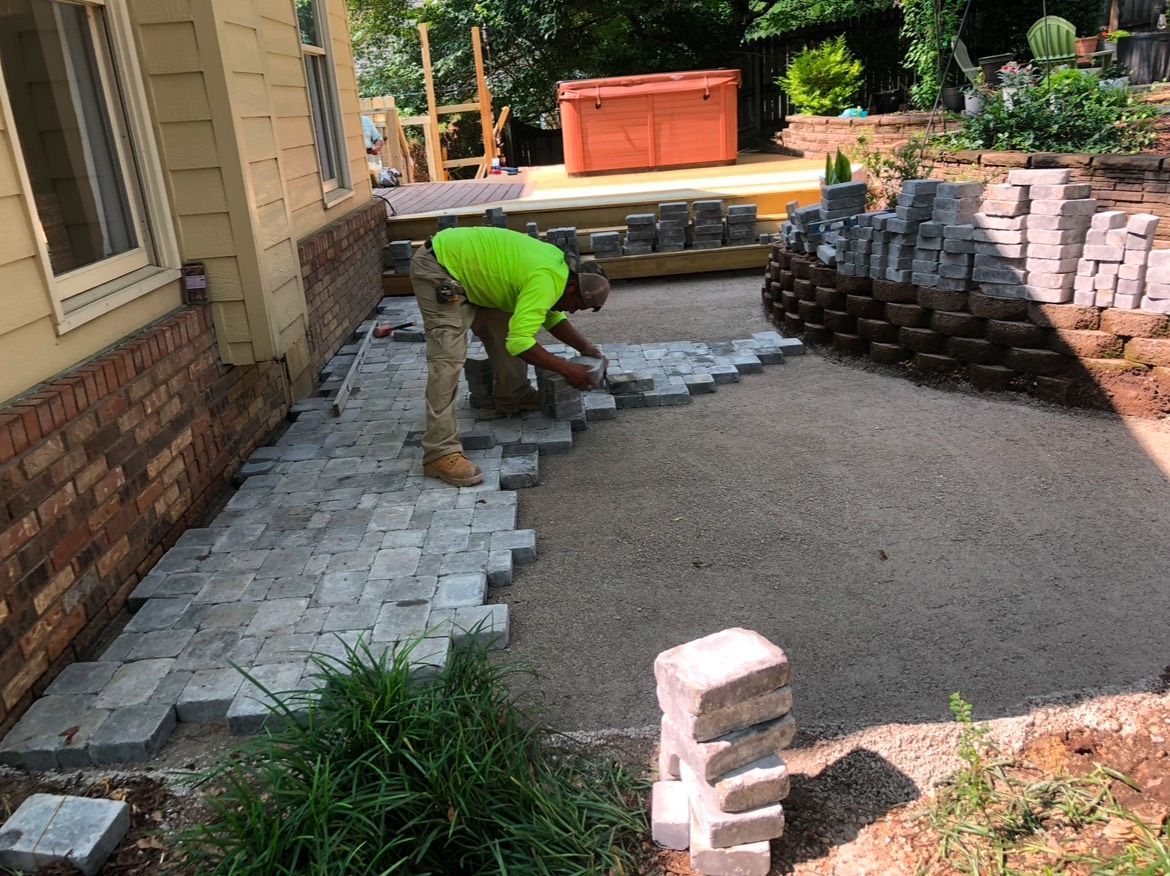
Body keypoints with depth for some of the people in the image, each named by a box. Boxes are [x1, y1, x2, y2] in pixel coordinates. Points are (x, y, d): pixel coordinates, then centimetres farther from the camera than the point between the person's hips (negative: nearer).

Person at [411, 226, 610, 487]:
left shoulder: (558, 266, 5)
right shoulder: (546, 281, -25)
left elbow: (552, 317, 19)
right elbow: (519, 342, -32)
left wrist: (585, 347, 7)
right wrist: (567, 369, -24)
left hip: (465, 268, 10)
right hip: (437, 269, -10)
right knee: (448, 359, -18)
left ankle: (512, 397, 31)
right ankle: (441, 454, -19)